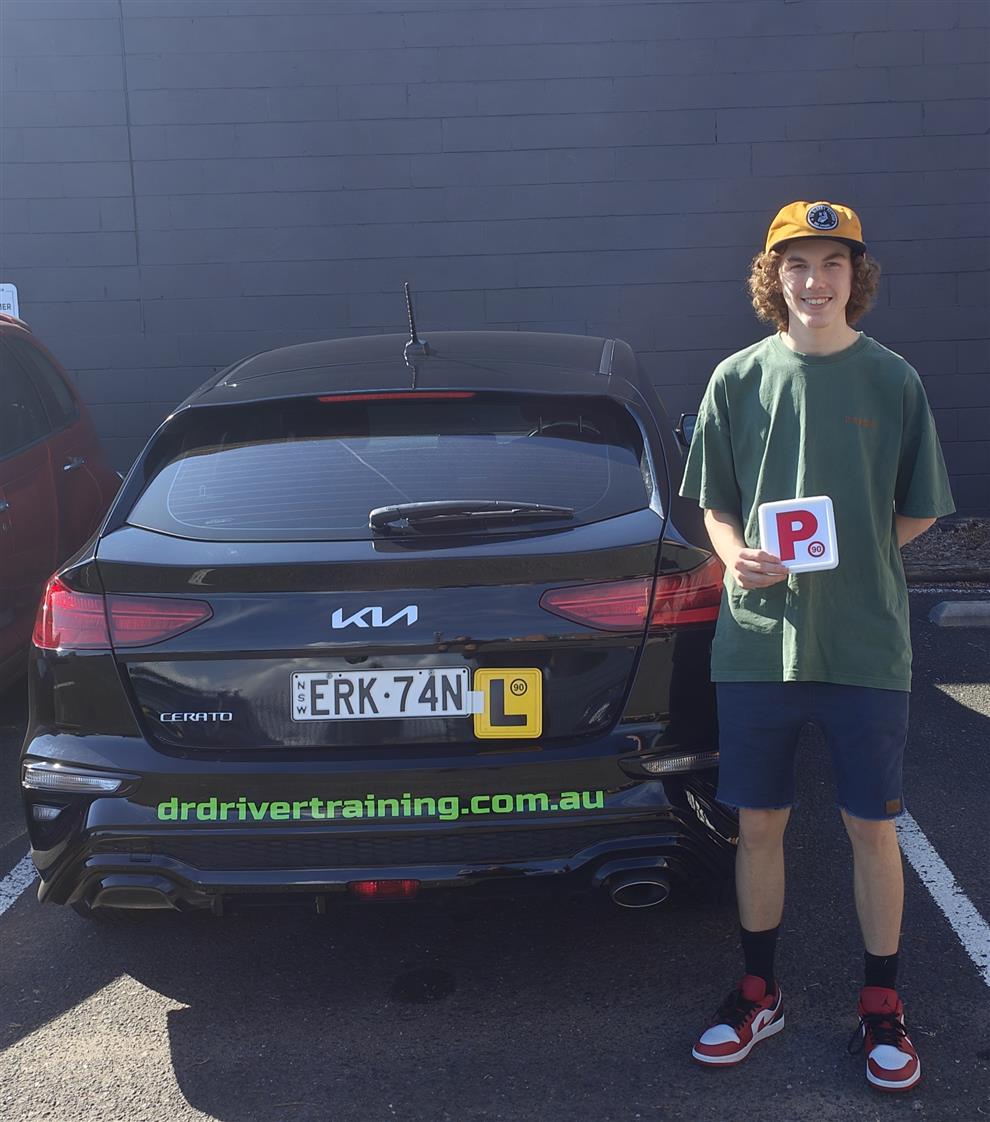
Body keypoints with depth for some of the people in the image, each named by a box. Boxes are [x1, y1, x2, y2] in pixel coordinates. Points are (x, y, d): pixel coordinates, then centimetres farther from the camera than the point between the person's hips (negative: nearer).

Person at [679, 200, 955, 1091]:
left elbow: (919, 513, 7)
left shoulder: (893, 381, 1)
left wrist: (851, 552, -7)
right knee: (759, 823, 10)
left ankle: (882, 1008, 27)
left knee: (873, 828, 8)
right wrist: (739, 556, -11)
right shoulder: (739, 379, 3)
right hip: (760, 639, 1)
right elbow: (715, 506, 8)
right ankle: (759, 994, 29)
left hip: (868, 642, -1)